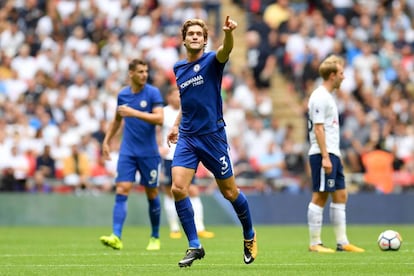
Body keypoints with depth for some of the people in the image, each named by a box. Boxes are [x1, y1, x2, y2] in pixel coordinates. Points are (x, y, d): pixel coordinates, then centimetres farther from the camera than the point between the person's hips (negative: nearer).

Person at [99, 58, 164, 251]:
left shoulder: (153, 93, -6)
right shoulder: (123, 95, 7)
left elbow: (159, 118, -18)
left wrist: (134, 113, -25)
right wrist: (107, 141, 20)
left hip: (149, 152, -3)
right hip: (127, 152, 3)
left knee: (152, 194, 6)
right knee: (121, 191, -12)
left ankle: (155, 237, 22)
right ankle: (116, 237, -21)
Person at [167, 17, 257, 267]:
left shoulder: (212, 61, -7)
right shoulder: (178, 68, 10)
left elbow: (226, 51, -32)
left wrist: (228, 32, -52)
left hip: (213, 136, -4)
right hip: (187, 138, 4)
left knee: (230, 192, 6)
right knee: (178, 188, -14)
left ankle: (249, 236, 32)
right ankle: (195, 246, -4)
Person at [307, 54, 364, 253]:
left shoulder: (328, 96, 18)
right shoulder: (320, 98, -12)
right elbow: (318, 129, -18)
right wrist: (325, 157, -22)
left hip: (332, 154, 10)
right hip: (323, 155, -10)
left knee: (340, 196, 9)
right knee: (320, 197, -7)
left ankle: (342, 242, 12)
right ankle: (315, 243, -3)